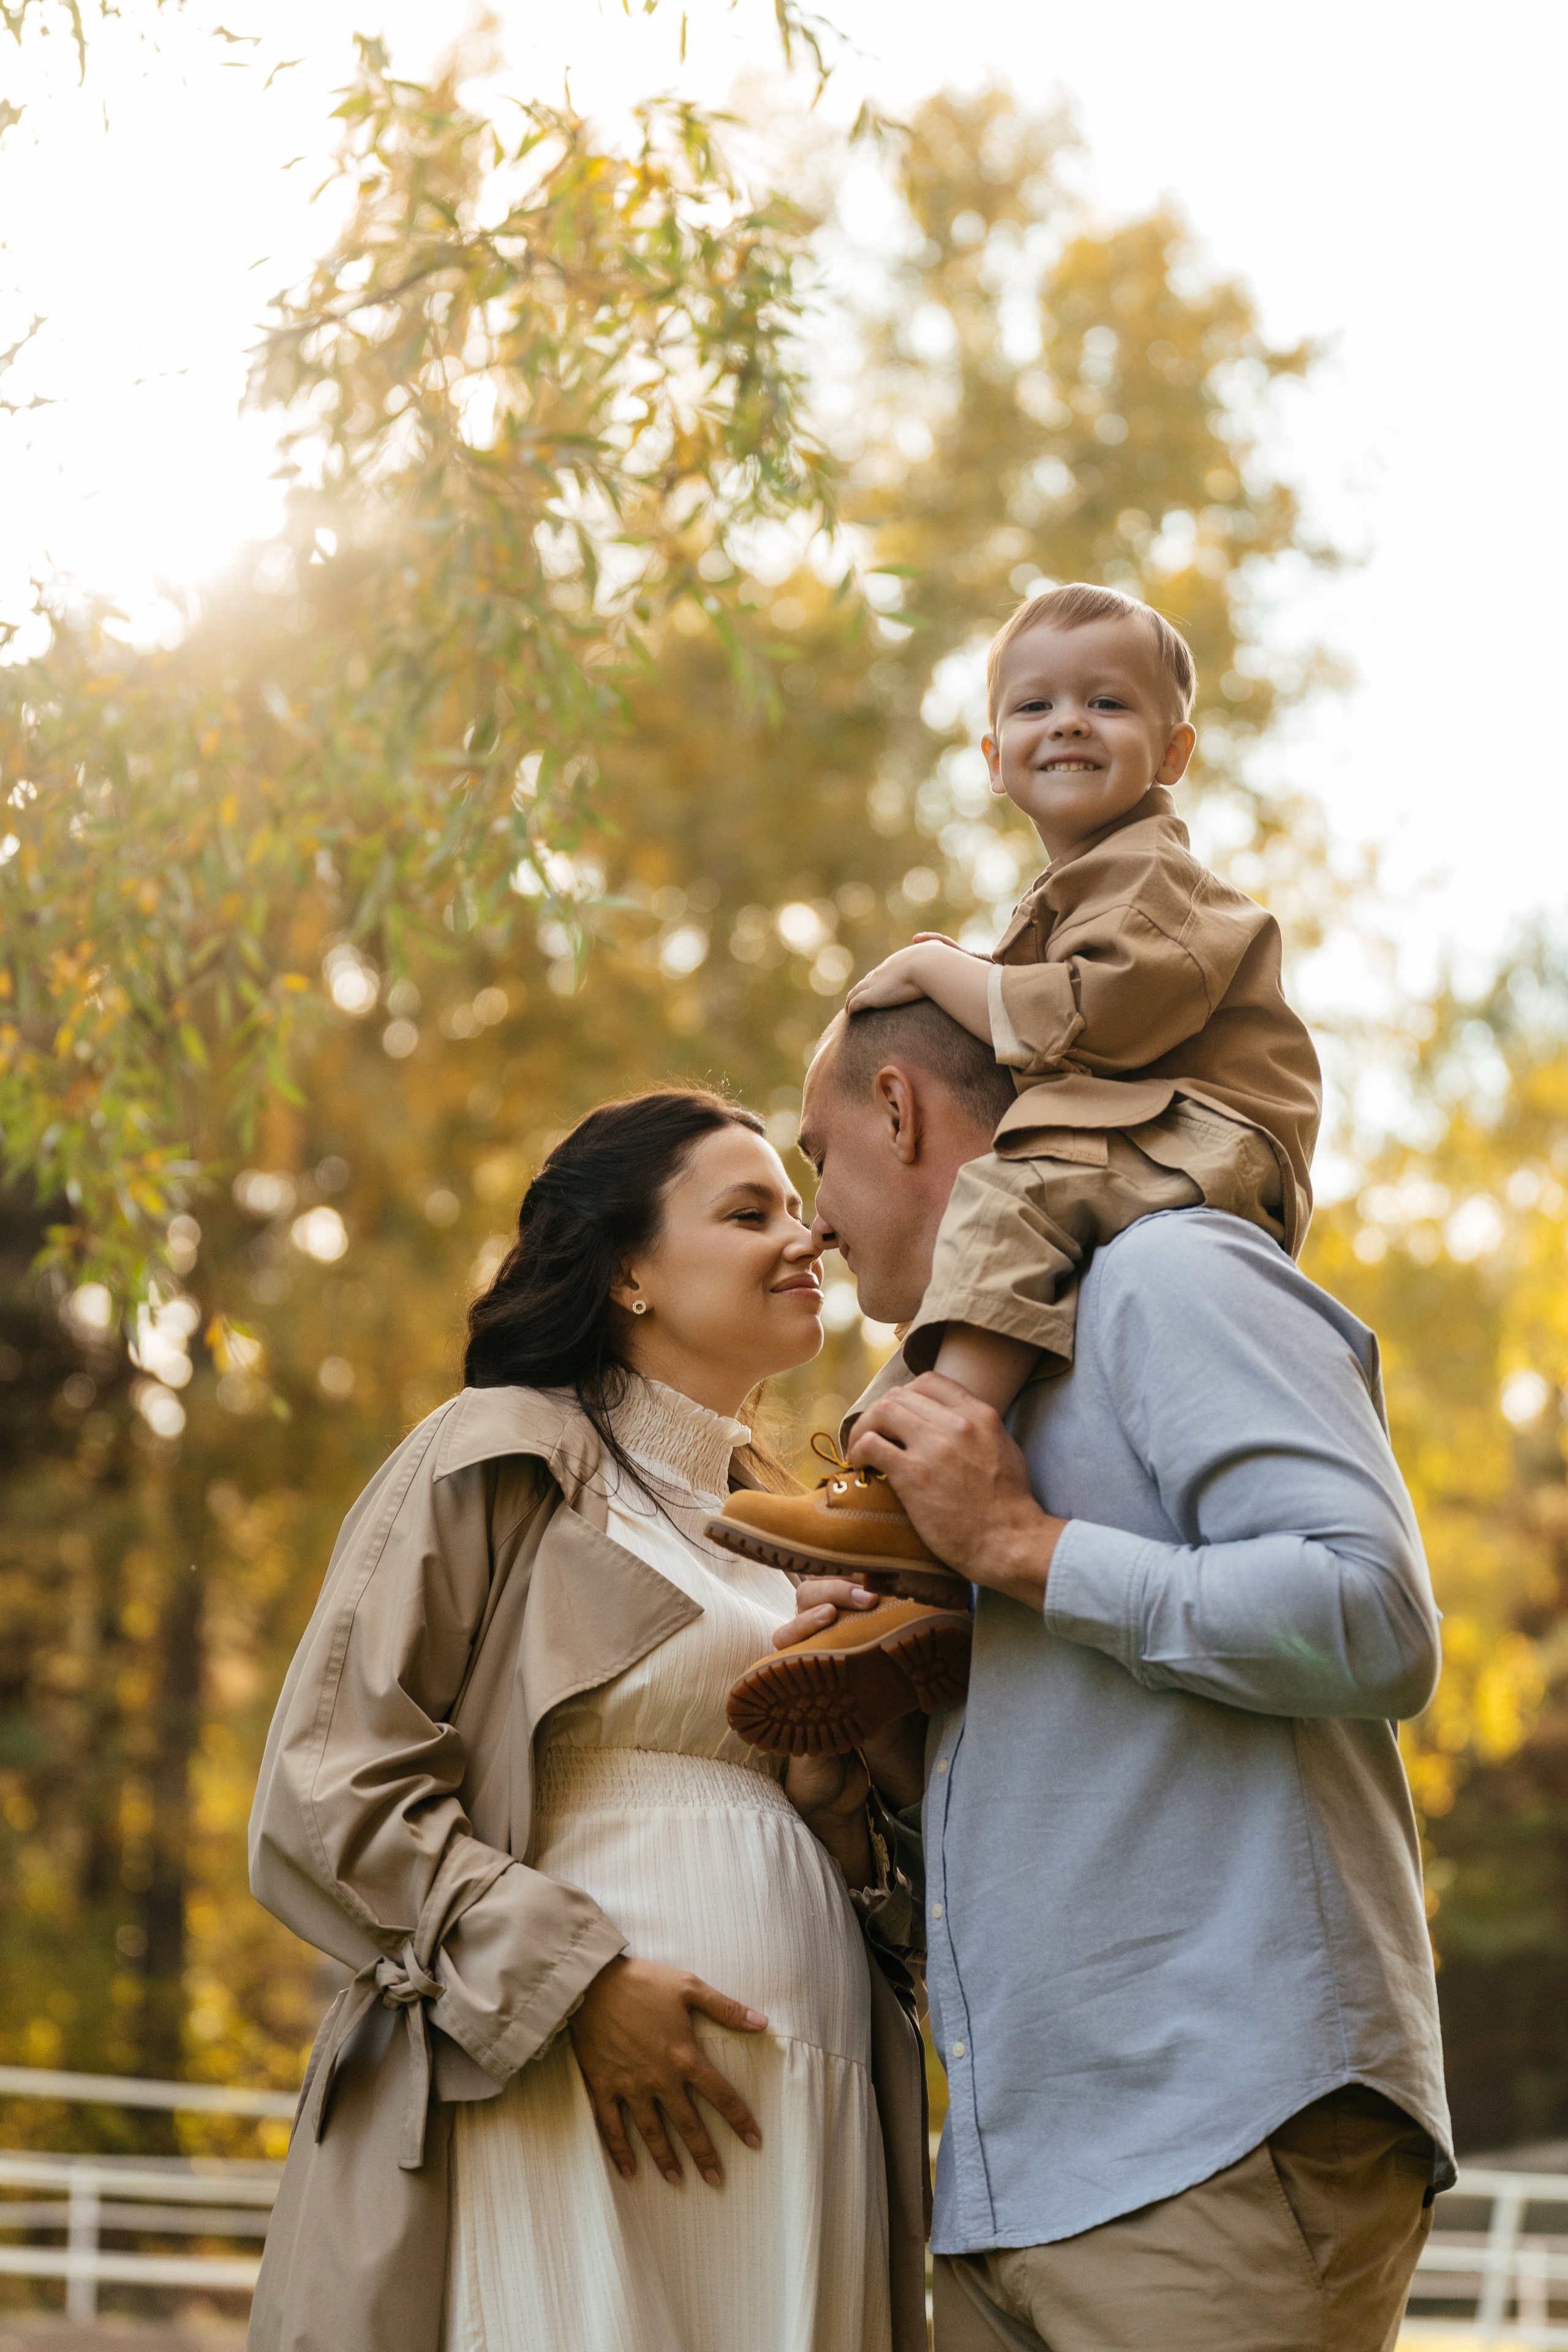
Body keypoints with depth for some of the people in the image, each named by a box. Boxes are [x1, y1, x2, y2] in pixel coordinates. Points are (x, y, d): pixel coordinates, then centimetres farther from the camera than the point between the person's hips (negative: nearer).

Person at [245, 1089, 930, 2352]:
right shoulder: (504, 1457, 3)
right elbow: (332, 1787, -6)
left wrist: (842, 1813, 6)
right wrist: (576, 1977, -15)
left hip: (804, 2138, 6)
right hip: (555, 2109, -6)